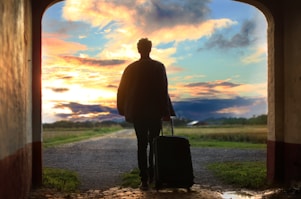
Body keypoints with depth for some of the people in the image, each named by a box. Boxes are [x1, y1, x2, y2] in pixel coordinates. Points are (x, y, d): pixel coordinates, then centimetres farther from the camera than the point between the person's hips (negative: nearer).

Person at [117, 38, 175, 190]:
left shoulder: (130, 68, 2)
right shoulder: (159, 67, -5)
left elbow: (122, 91, 5)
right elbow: (163, 91, -8)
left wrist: (124, 111, 16)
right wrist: (165, 111, -4)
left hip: (137, 113, 1)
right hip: (155, 112, -1)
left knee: (142, 145, 5)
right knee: (154, 144, 12)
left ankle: (144, 180, 0)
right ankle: (152, 176, 12)